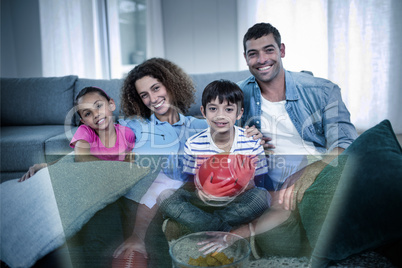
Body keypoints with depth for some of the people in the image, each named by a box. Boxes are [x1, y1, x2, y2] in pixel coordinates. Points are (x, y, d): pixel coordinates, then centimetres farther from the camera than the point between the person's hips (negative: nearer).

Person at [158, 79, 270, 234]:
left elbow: (256, 185, -4)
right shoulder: (193, 145, -8)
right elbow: (190, 184, -2)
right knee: (168, 202, -24)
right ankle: (229, 233, -24)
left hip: (238, 201, 0)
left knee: (262, 197, -31)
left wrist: (246, 183, -29)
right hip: (206, 200, 0)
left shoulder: (252, 143, -9)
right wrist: (199, 190, -26)